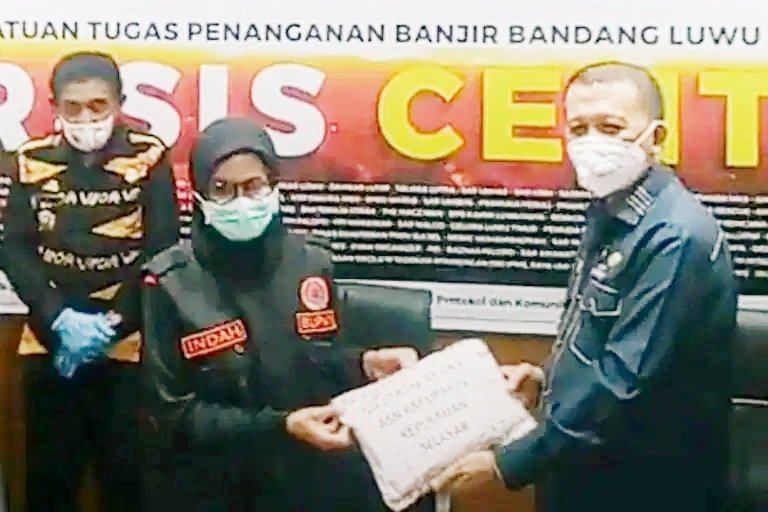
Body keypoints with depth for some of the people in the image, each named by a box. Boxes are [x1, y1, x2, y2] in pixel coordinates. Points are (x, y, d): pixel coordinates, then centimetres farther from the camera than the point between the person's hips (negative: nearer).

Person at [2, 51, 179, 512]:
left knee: (127, 472, 3)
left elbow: (162, 252, -5)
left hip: (127, 345, -2)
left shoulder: (148, 156, -3)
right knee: (50, 473, 8)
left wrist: (112, 326, -13)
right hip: (50, 343, 2)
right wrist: (59, 319, -14)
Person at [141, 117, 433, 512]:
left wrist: (365, 363, -9)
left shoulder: (311, 263, 1)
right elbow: (173, 412, -10)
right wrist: (279, 426, -19)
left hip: (308, 475, 3)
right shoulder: (170, 282, -8)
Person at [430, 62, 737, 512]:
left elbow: (627, 384, -27)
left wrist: (509, 465, -23)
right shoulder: (611, 215, 8)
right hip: (582, 476, 9)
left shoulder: (676, 238, -22)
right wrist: (551, 378, 4)